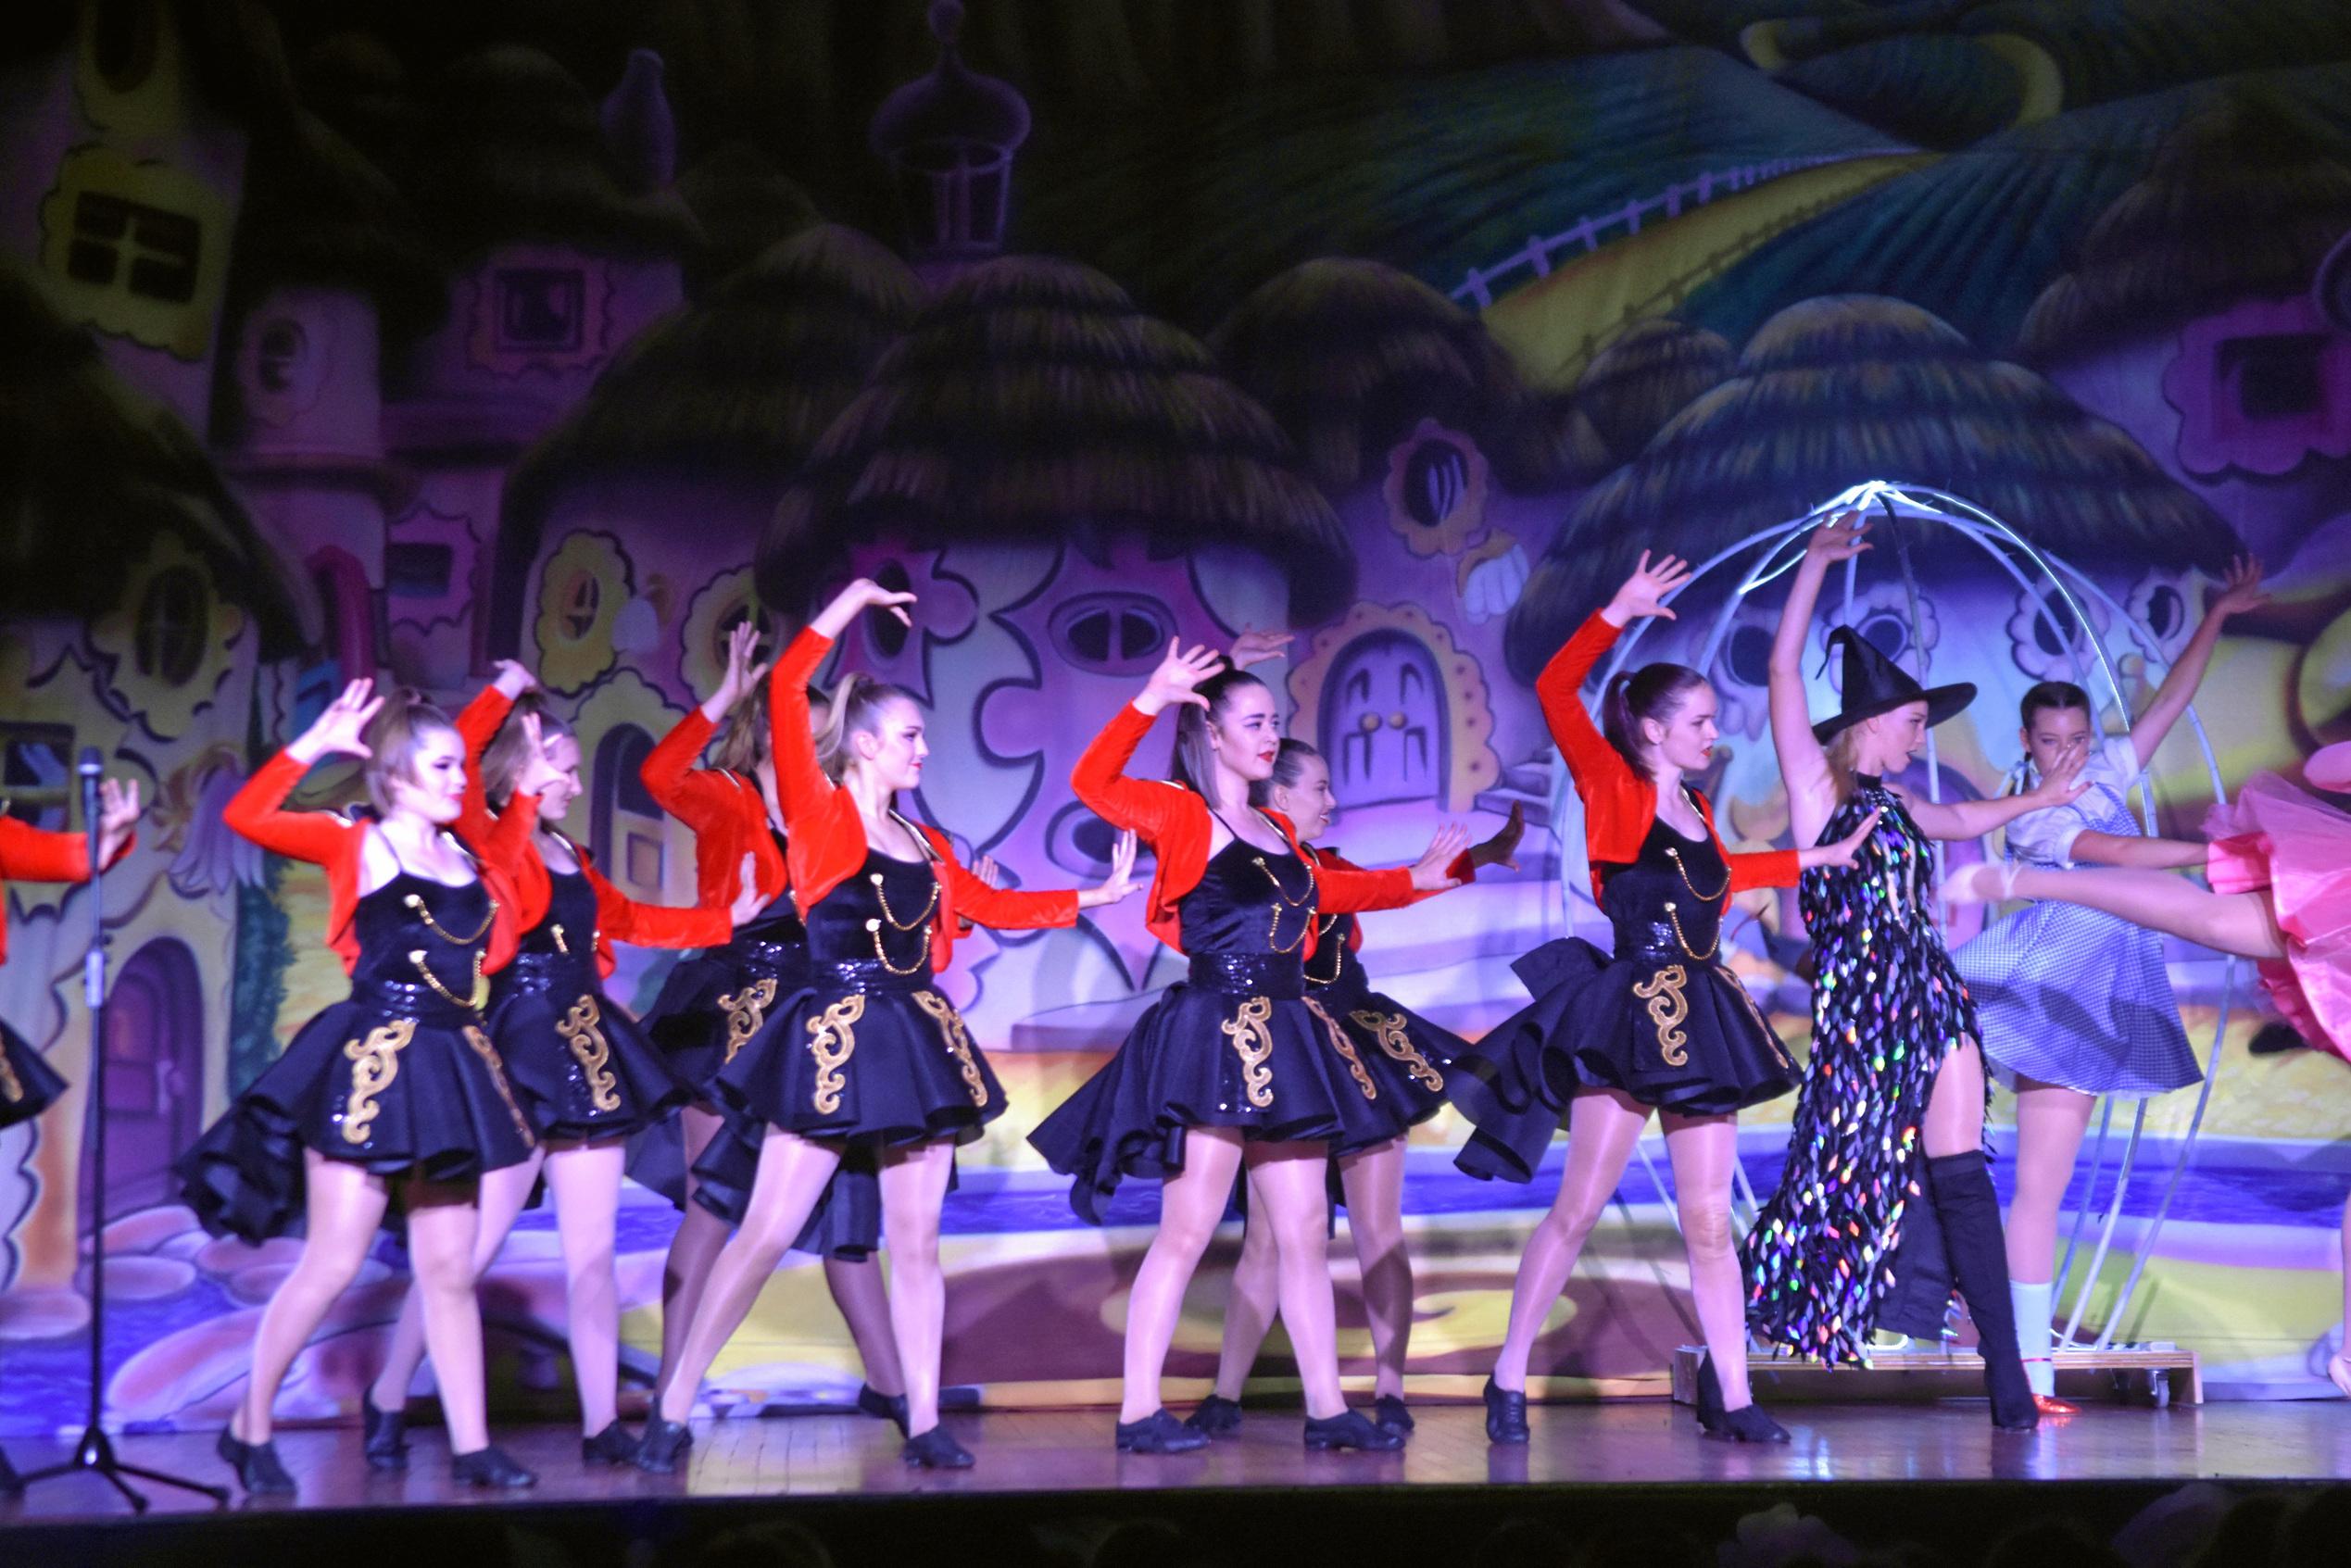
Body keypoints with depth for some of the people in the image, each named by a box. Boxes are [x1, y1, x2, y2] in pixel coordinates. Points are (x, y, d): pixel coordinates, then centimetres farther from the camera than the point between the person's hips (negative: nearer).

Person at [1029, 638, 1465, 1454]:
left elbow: (1319, 891, 33)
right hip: (1213, 1039, -8)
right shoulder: (1182, 814, -5)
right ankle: (1139, 1410, -1)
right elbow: (1092, 783, -20)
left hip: (1283, 1042, 8)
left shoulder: (1275, 831, 17)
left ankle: (1326, 1406, 14)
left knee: (1303, 1230, 8)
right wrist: (1149, 703, -28)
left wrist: (1415, 880, 34)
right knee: (1189, 1227, -7)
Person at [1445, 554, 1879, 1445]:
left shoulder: (1695, 813, 16)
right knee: (1577, 1210, -4)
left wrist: (1819, 859, 38)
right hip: (1629, 1015, -7)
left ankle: (1730, 1397, 9)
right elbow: (1555, 692, -15)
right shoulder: (1615, 790, -4)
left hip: (1700, 1019, 7)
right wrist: (1620, 613, -15)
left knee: (1708, 1220, 5)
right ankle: (1509, 1381, 5)